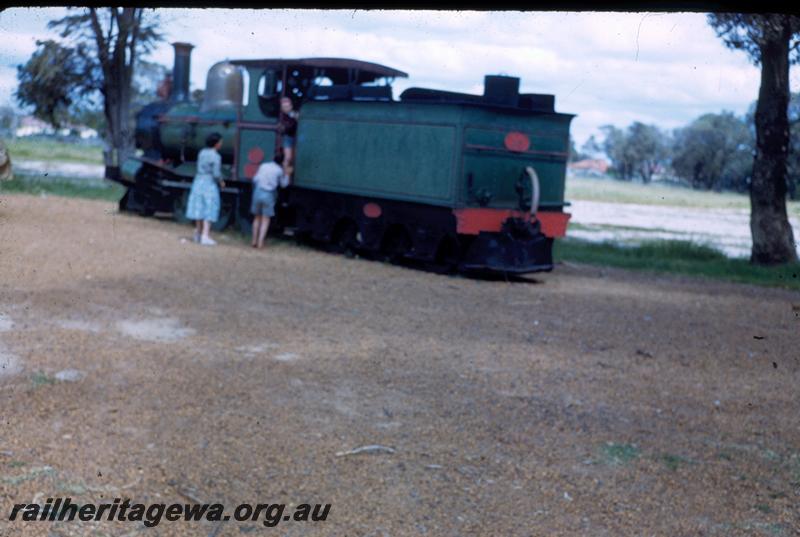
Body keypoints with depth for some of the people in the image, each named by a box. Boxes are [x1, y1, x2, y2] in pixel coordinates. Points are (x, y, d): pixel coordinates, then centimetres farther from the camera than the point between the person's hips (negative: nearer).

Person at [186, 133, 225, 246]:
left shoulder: (202, 152, 5)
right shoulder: (216, 157, -16)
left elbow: (200, 168, 12)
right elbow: (216, 174, -19)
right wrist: (221, 182, 1)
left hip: (199, 182, 7)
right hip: (210, 184, -7)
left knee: (200, 208, 14)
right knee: (209, 211, -3)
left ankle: (198, 234, 22)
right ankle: (205, 237, -9)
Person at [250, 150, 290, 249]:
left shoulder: (263, 166, 7)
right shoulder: (279, 170, -1)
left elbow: (255, 179, 7)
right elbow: (283, 184, 9)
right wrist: (287, 174, 21)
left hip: (258, 192, 3)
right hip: (269, 195, -3)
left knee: (257, 217, 15)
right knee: (265, 219, 4)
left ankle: (254, 241, 16)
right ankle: (260, 242, -4)